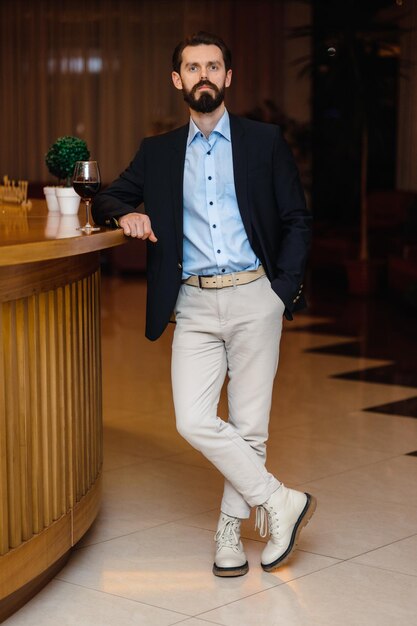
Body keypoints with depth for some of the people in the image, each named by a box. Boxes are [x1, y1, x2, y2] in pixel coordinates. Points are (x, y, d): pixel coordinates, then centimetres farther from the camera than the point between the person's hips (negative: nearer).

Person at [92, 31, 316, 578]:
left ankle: (230, 531, 17)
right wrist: (125, 213, -3)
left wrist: (284, 290, -3)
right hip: (194, 306, 2)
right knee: (195, 421, -10)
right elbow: (108, 199, 21)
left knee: (249, 426, 1)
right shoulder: (158, 153, 12)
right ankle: (281, 503, 4)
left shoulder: (265, 142, 6)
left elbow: (297, 220, 7)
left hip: (253, 298, -2)